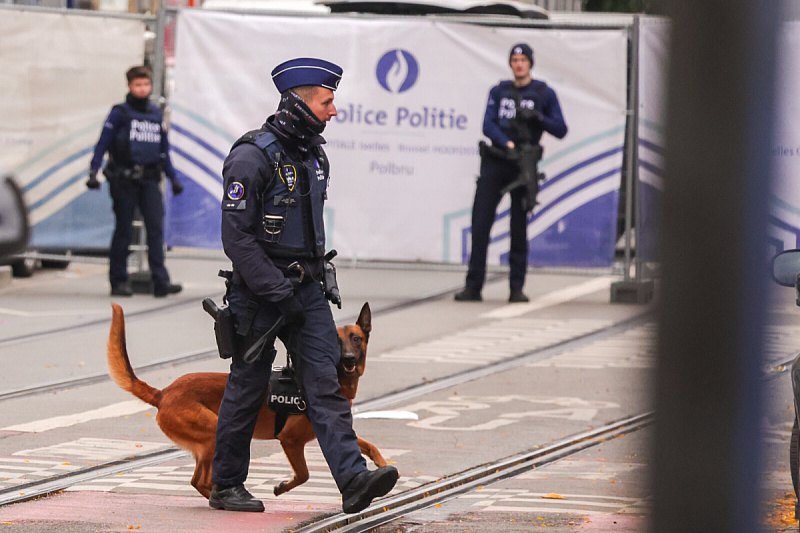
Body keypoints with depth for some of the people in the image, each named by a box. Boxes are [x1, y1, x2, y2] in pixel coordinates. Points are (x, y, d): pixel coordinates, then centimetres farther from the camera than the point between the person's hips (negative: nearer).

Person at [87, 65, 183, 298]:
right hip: (124, 180, -3)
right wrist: (93, 172, -14)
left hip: (150, 180, 3)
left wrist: (173, 178, 22)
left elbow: (164, 149, 22)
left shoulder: (156, 114, 14)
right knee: (123, 231, 2)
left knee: (156, 228, -8)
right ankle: (119, 281, 11)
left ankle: (160, 281, -13)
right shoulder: (119, 113, 0)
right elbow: (103, 143, -4)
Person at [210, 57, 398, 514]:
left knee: (325, 379, -7)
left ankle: (353, 479, -19)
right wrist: (279, 294, -20)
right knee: (248, 387, 3)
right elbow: (237, 238, -18)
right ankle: (226, 486, 17)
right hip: (258, 290, -6)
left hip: (305, 288, 6)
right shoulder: (252, 158, -15)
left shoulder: (314, 157, 11)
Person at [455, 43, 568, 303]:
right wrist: (506, 143, -17)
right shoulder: (499, 91, 13)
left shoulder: (544, 94, 6)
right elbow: (488, 124, 2)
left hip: (523, 165, -2)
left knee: (519, 228, -1)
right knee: (480, 223, -5)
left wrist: (538, 118, -15)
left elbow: (561, 130, 3)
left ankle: (517, 287, 4)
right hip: (495, 162, 2)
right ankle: (473, 286, -3)